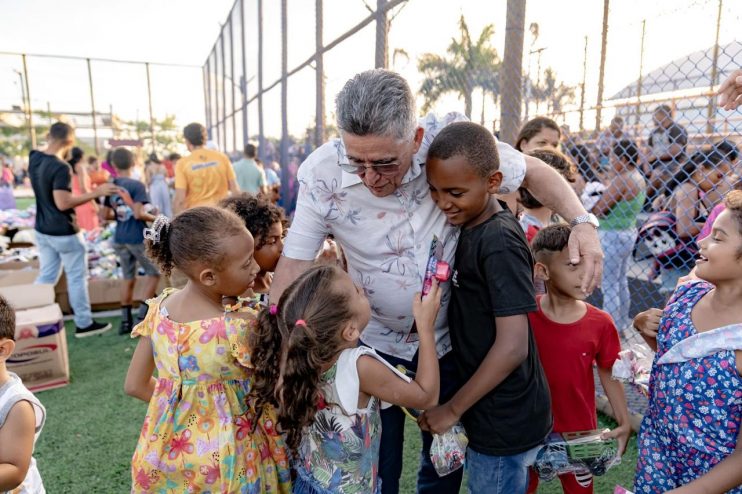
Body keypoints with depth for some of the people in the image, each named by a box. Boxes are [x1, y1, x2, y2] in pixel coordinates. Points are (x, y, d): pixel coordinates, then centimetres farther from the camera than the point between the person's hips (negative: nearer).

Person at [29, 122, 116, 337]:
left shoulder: (34, 158, 2)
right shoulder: (61, 167, -23)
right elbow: (63, 203, -28)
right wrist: (95, 193, -24)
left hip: (42, 230, 8)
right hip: (64, 233, -8)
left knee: (46, 276, 17)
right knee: (77, 277, 5)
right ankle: (84, 324, 14)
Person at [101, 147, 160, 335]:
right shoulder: (137, 185, -13)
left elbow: (106, 215, 10)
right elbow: (139, 214, -20)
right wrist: (154, 218, -3)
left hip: (119, 239, 6)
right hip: (138, 238, -6)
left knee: (128, 277, 15)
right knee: (153, 273, 9)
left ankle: (126, 321, 18)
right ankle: (142, 317, 3)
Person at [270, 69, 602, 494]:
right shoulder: (322, 174, -22)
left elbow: (533, 172, -5)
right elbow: (295, 263, -16)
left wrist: (582, 221, -20)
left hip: (451, 341, 1)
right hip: (376, 345, -1)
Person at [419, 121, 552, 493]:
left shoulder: (499, 243, -25)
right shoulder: (473, 227, 0)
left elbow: (512, 346, -26)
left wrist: (452, 409, -17)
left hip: (505, 424, -8)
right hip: (494, 412, 8)